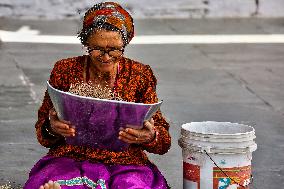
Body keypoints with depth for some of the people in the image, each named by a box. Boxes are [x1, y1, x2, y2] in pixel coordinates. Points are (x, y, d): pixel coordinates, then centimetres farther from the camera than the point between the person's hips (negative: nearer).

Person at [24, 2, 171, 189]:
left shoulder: (140, 75, 6)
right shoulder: (65, 70, 6)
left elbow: (164, 141, 6)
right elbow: (41, 131, 9)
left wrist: (150, 136, -19)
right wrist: (52, 129, -16)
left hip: (125, 164, 2)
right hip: (70, 159, -1)